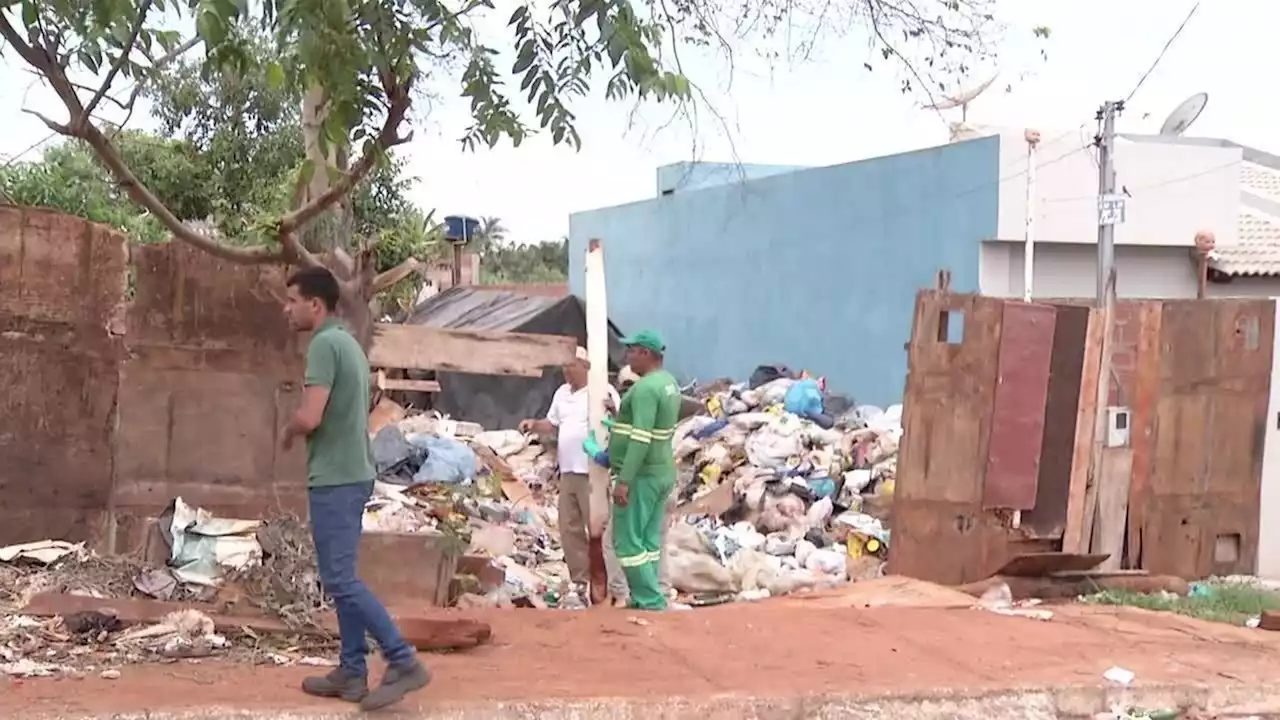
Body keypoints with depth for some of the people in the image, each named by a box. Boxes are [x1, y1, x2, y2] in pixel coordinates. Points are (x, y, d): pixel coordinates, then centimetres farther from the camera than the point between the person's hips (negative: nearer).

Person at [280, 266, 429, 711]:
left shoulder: (324, 344, -15)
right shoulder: (348, 343, 15)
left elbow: (309, 417, -22)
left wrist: (287, 433, -2)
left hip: (334, 479, -10)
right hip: (351, 474, 10)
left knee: (339, 579, -8)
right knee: (342, 576, 12)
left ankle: (404, 662, -8)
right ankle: (352, 673, 15)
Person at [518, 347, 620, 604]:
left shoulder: (603, 391, -10)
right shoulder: (561, 393, 15)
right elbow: (553, 424, 26)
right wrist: (534, 424, 6)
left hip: (593, 473, -8)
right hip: (568, 473, 8)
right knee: (570, 530, 11)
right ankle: (581, 580, 20)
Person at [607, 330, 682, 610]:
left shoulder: (646, 388, -20)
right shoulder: (668, 382, 11)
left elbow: (641, 439, -26)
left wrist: (624, 479, -26)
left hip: (642, 476, -10)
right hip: (661, 473, 10)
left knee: (627, 540, -4)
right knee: (648, 540, 12)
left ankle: (650, 601, -3)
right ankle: (646, 598, 16)